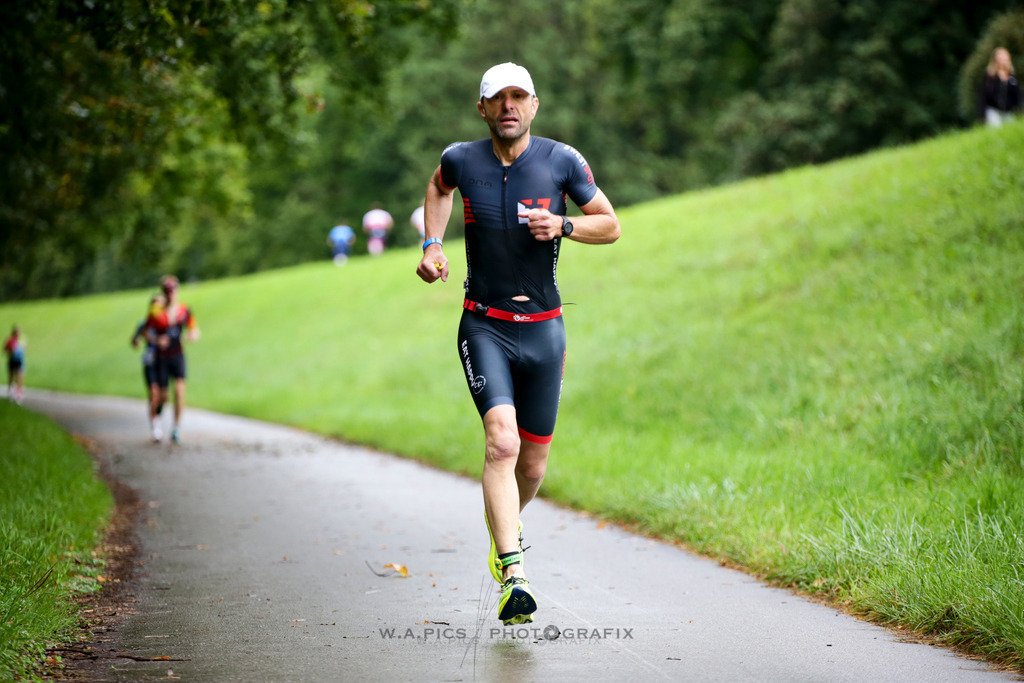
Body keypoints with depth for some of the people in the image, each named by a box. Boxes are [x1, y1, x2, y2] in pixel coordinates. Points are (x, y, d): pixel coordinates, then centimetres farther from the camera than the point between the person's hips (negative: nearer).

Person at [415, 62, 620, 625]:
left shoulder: (561, 161, -4)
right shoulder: (462, 160, -2)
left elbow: (610, 225, 6)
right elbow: (439, 186, 23)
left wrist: (562, 225, -13)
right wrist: (432, 245, 8)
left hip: (543, 328, 1)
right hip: (483, 326, -1)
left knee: (533, 462, 9)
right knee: (501, 441, -22)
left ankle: (507, 523, 44)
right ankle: (513, 577, -26)